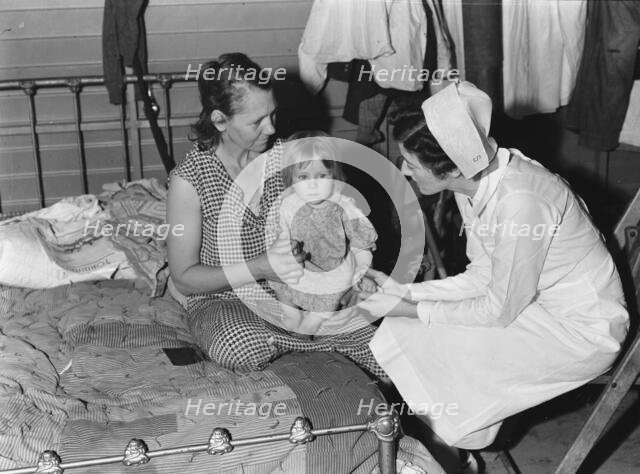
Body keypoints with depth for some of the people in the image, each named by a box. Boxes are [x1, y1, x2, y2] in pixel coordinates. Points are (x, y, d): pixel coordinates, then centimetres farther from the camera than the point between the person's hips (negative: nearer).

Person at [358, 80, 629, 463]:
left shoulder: (517, 201, -32)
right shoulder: (475, 182, -7)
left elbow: (500, 310, -23)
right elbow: (481, 277, 3)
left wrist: (410, 310, -16)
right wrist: (404, 291, -6)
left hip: (583, 332, -8)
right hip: (532, 301, 8)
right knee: (403, 336, -1)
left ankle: (458, 447, 15)